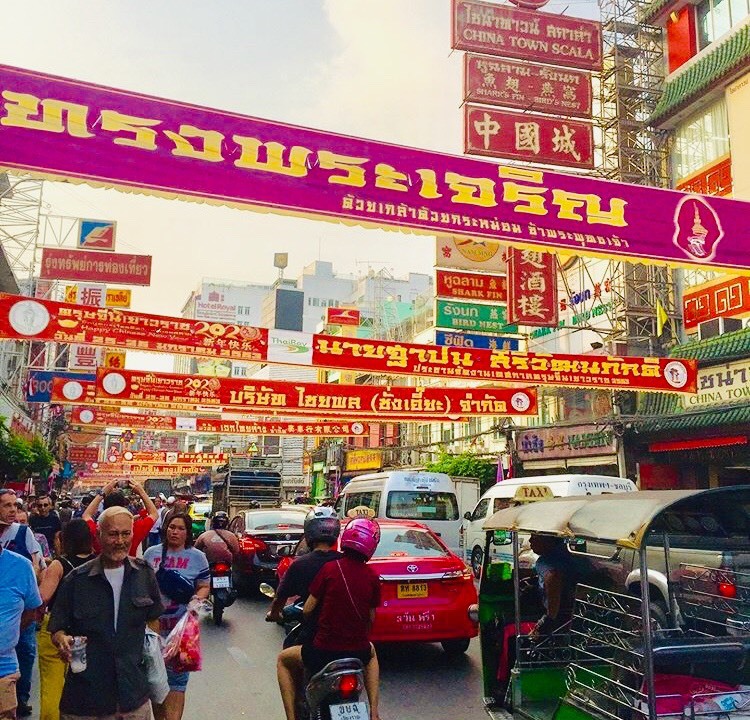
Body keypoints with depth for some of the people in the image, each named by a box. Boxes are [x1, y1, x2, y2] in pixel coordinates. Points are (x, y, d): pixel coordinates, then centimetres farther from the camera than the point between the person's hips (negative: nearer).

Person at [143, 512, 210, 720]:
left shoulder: (197, 557, 0)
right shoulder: (151, 553, 6)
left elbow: (205, 586, 4)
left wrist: (197, 598, -16)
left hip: (181, 625, -3)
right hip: (153, 623, 3)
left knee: (176, 677, -2)